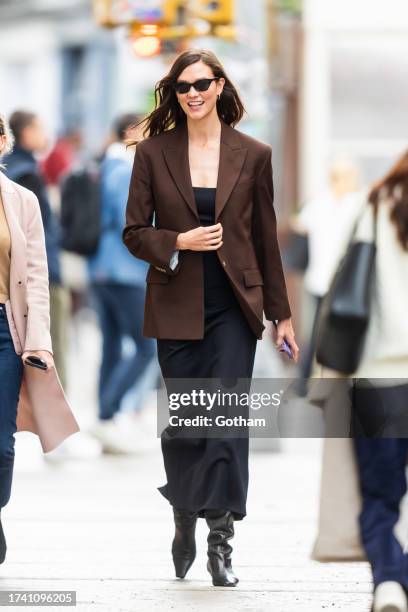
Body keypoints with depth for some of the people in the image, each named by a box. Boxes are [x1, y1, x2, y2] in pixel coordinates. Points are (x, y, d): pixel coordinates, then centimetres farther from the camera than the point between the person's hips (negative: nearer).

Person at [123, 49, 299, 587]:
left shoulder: (253, 155, 2)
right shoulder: (154, 153, 2)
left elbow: (266, 239, 7)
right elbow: (134, 232, 3)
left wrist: (281, 314, 9)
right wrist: (179, 242, -16)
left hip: (234, 307, -1)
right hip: (177, 308, 1)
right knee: (183, 423, 7)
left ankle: (221, 543, -7)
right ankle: (184, 522, 27)